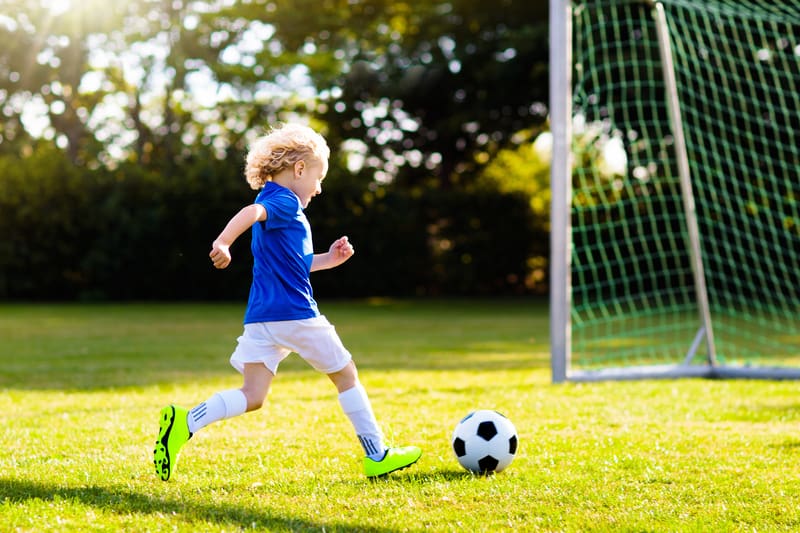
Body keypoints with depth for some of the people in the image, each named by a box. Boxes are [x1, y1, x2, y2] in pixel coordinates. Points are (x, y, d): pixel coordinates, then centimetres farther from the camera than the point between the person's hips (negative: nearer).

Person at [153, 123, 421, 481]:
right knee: (346, 374, 8)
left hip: (261, 318, 8)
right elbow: (251, 212, -31)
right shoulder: (285, 202, -8)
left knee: (251, 397, 2)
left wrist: (326, 260, 25)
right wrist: (223, 243, -47)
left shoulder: (274, 203, 22)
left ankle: (185, 424, -18)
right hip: (294, 314, -8)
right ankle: (377, 455, 14)